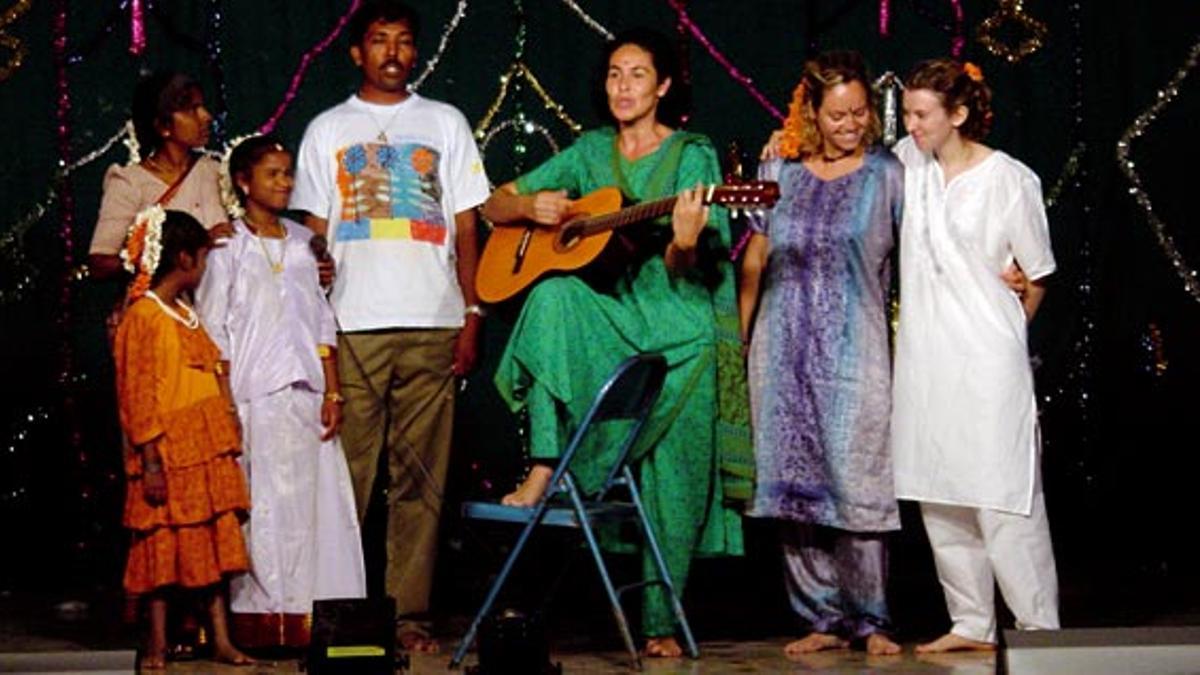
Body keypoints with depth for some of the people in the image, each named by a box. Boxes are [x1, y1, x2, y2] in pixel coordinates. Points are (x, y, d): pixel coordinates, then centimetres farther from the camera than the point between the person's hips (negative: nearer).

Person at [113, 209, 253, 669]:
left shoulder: (186, 314, 16)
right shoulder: (142, 317, -10)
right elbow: (137, 396, -13)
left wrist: (227, 442, 18)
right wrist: (150, 462, -17)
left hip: (209, 453, 8)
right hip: (169, 457, -8)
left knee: (217, 543, 7)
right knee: (163, 546, 0)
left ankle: (221, 640, 12)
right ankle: (157, 645, 10)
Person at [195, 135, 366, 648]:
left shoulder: (302, 242, 15)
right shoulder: (227, 247, 1)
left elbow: (323, 325, 15)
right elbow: (214, 334, -3)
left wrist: (332, 393, 7)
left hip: (306, 396, 5)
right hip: (253, 397, -5)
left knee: (312, 503, 2)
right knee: (260, 507, -5)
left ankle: (304, 617, 7)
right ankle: (258, 621, 0)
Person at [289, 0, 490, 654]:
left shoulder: (445, 123, 14)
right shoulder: (327, 130, 13)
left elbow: (466, 227, 11)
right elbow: (314, 234, 9)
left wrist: (471, 314, 2)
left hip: (432, 327, 1)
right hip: (352, 328, -1)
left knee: (420, 478, 0)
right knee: (347, 475, -4)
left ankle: (409, 612, 5)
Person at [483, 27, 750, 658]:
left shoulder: (692, 156, 0)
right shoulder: (590, 152, 11)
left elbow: (684, 269, -8)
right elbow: (495, 206, 12)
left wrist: (685, 242, -30)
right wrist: (533, 207, -9)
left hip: (678, 328, -2)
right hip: (601, 317, 2)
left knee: (672, 478, -4)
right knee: (553, 295, -31)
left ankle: (662, 621, 10)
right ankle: (544, 466, -29)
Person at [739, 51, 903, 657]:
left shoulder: (886, 174, 3)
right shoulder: (778, 171, 9)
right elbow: (755, 261, 15)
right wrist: (738, 336, 14)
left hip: (854, 352, -3)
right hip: (784, 350, 3)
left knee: (858, 487, -6)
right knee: (795, 487, 3)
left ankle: (870, 620, 5)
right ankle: (822, 618, 12)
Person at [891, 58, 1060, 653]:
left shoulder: (1009, 180, -7)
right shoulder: (908, 162, 6)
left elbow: (1038, 274, 2)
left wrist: (1004, 334, 7)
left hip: (986, 362, -6)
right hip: (924, 356, 6)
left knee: (1002, 497, -8)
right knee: (938, 496, 8)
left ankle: (1039, 630, -2)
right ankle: (971, 623, 17)